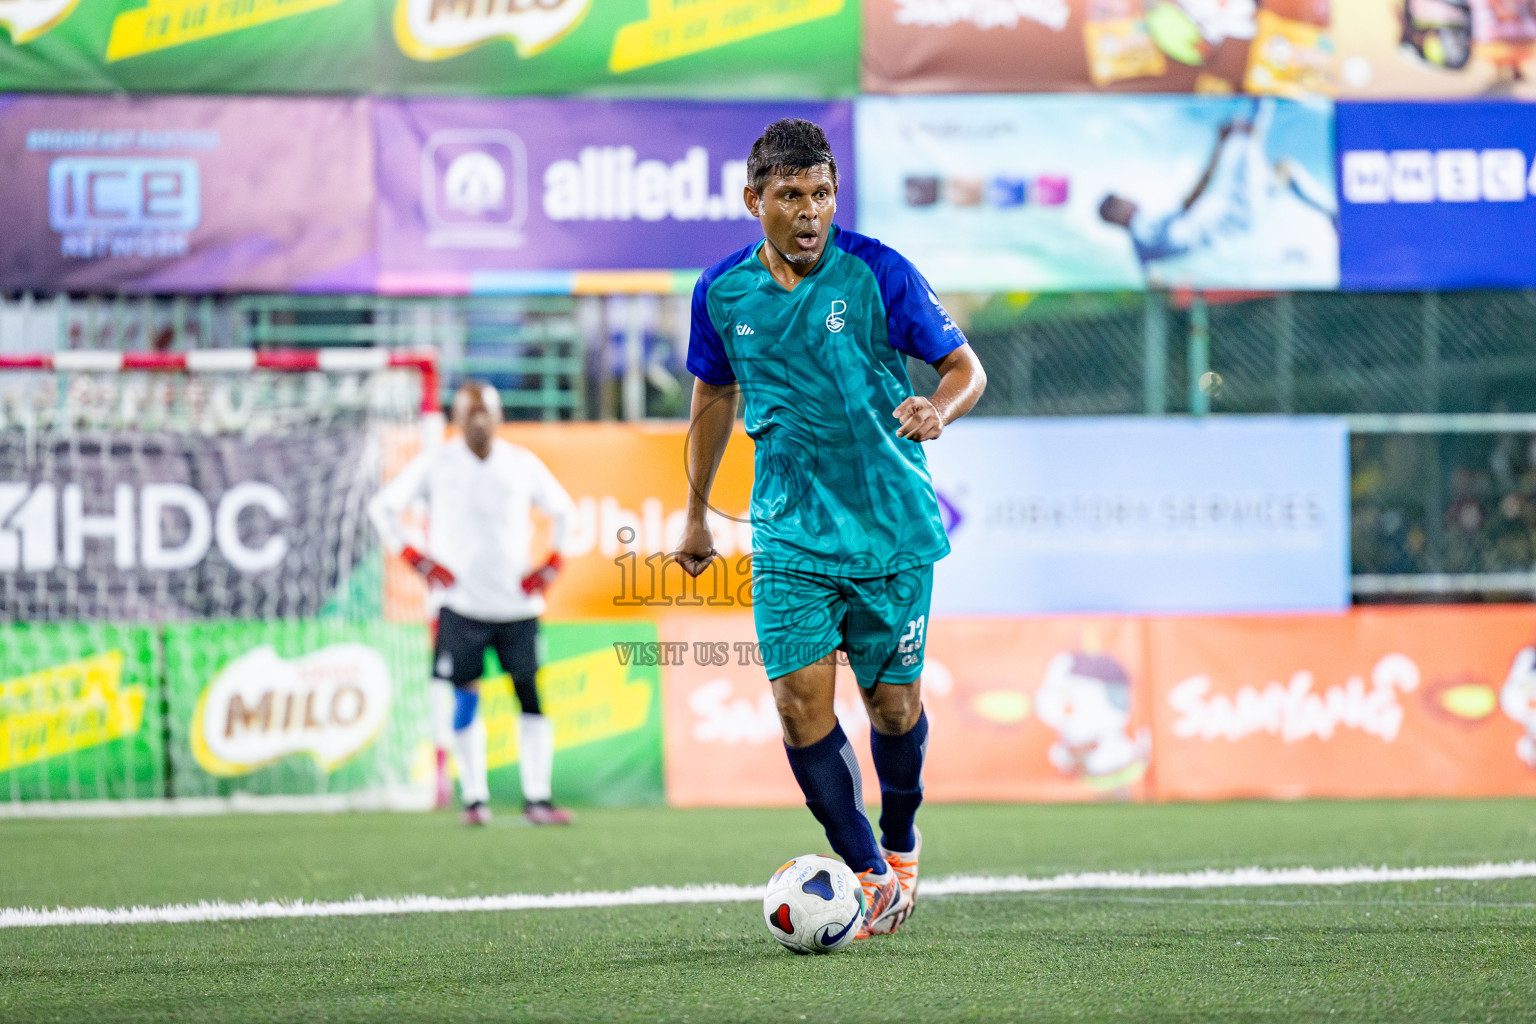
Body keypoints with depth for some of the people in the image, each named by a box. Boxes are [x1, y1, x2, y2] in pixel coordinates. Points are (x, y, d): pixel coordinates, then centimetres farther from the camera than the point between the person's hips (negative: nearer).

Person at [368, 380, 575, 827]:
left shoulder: (522, 464, 7)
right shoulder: (436, 464, 2)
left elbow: (562, 510, 21)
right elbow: (382, 506, 8)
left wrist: (550, 565, 10)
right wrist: (416, 558, 0)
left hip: (518, 602, 2)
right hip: (459, 601, -2)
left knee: (533, 697, -5)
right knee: (462, 701, -5)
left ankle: (537, 798, -1)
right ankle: (474, 797, 4)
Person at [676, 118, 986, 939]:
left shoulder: (877, 273, -11)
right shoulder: (722, 292, -1)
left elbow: (964, 366, -7)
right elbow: (714, 395, 17)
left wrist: (937, 408, -30)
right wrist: (696, 514, 22)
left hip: (891, 531, -2)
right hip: (789, 534, 2)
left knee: (893, 703, 6)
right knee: (800, 703, -10)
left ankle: (900, 846, 35)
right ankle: (871, 875, 3)